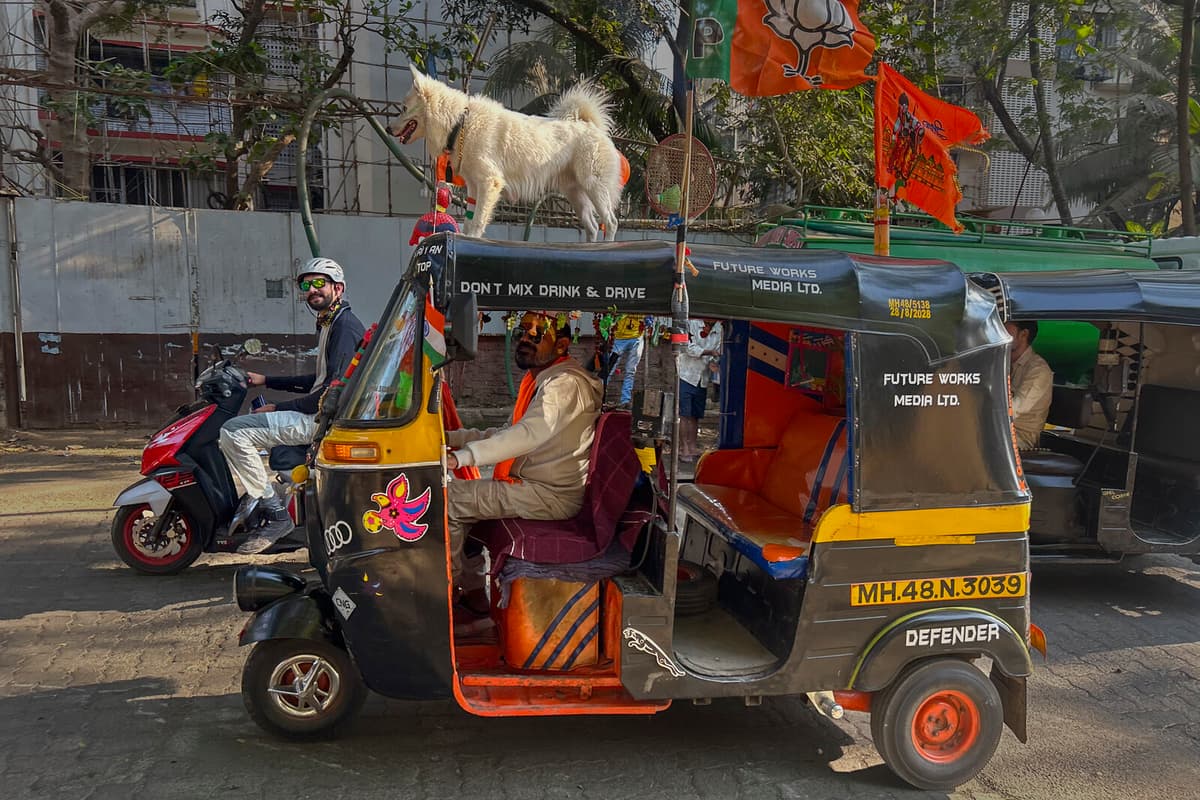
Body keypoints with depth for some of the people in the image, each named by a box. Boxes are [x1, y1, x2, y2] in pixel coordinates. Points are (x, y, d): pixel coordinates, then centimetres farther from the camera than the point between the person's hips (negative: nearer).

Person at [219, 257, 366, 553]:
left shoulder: (345, 325, -13)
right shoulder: (327, 325, 19)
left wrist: (278, 408, -14)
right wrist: (266, 381, 22)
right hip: (320, 414, 11)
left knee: (233, 431, -19)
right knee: (238, 427, 21)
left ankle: (275, 513, -16)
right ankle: (256, 496, 19)